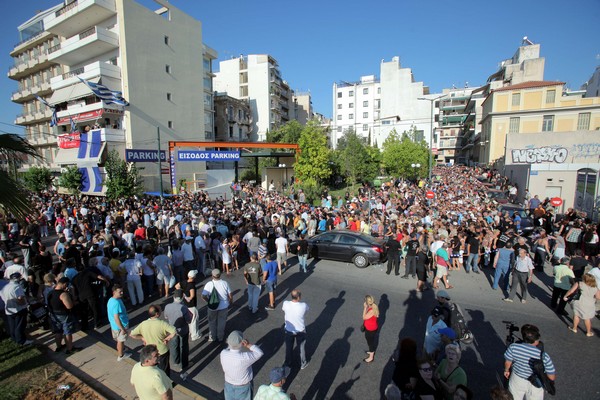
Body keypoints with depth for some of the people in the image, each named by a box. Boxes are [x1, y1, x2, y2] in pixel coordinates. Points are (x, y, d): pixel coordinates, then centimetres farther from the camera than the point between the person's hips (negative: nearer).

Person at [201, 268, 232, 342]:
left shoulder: (209, 284, -20)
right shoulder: (225, 283, -15)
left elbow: (203, 296, -22)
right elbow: (230, 296, -8)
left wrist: (209, 302, -3)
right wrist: (229, 303, 10)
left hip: (212, 307, -1)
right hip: (223, 307, 1)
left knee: (212, 322, 24)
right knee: (221, 322, 22)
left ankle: (212, 337, 41)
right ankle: (220, 338, 37)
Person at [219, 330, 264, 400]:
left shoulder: (223, 354, -26)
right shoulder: (244, 357, -38)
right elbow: (259, 353, -23)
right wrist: (248, 344, -29)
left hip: (229, 384, 4)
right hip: (243, 386, -4)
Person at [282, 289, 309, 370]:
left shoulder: (286, 304, -26)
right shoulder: (303, 305, -30)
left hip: (288, 330, 1)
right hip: (301, 331, -1)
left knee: (289, 348, 25)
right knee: (301, 347, 25)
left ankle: (287, 364, 46)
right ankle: (303, 364, 45)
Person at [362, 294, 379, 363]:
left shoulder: (372, 310, -37)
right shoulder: (371, 306, -8)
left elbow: (364, 317, -32)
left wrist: (365, 307, -33)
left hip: (371, 329, -8)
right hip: (369, 328, 8)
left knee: (370, 342, 13)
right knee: (370, 340, 29)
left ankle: (371, 357, 35)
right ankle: (372, 351, 54)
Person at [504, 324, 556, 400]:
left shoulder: (513, 347, -27)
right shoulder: (544, 357, -30)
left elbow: (507, 363, -10)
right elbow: (552, 377, -17)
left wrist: (506, 370, 11)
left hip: (517, 381, 0)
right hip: (535, 385, 0)